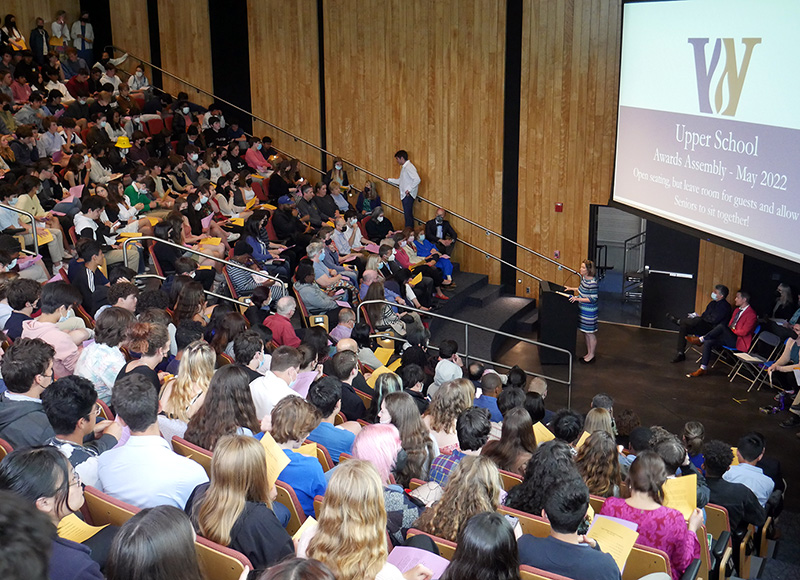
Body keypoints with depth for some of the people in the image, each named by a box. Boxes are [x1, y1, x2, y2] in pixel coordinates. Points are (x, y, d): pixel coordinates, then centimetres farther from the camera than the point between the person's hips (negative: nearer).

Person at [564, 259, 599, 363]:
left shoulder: (592, 283, -25)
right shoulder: (583, 278, 3)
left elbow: (593, 299, -23)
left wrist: (578, 299, -26)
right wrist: (571, 289, 15)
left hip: (589, 312, -9)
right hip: (582, 309, 9)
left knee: (590, 334, 4)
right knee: (585, 332, 18)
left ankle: (591, 356, 18)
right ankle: (588, 353, 31)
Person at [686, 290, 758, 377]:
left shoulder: (751, 314, -8)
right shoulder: (737, 310, 20)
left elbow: (744, 332, -16)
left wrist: (731, 330, -6)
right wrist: (728, 330, 3)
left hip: (739, 341, -8)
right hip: (729, 338, 8)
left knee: (721, 326, -31)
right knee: (708, 342, -15)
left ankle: (700, 339, -18)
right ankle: (703, 369, -15)